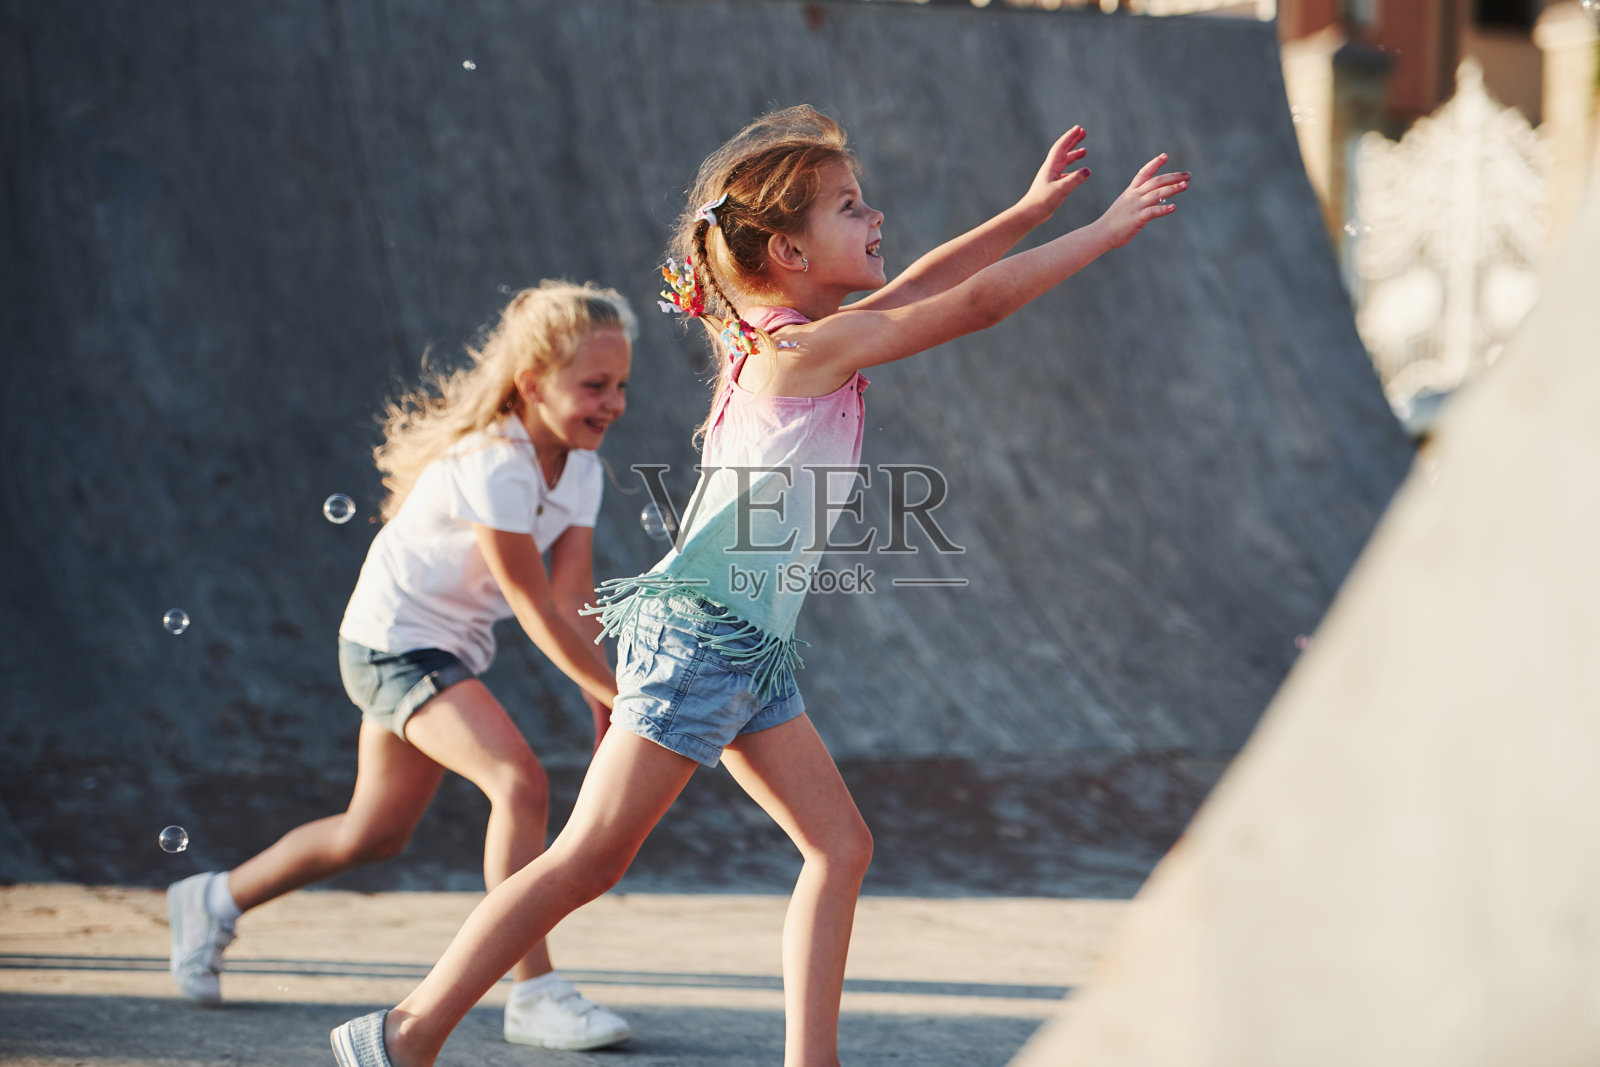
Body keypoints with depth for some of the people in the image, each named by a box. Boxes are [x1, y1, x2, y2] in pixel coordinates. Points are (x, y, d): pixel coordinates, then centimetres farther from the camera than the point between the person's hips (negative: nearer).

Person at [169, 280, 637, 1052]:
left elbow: (573, 599, -4)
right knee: (520, 783, -26)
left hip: (454, 651, 9)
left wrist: (604, 707, -13)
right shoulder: (494, 467, -28)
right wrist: (625, 697, -24)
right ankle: (533, 993, -21)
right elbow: (539, 614, -26)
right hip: (394, 640, -9)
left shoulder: (579, 467, -2)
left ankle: (213, 901, 38)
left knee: (377, 833, 18)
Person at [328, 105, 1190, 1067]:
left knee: (842, 847, 7)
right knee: (590, 861, -9)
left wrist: (1031, 212, 21)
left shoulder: (793, 337, 12)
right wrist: (1106, 231, -4)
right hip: (698, 634, -10)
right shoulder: (810, 346, -13)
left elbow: (921, 285, 24)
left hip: (751, 652, 10)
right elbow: (977, 302, -12)